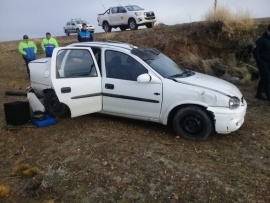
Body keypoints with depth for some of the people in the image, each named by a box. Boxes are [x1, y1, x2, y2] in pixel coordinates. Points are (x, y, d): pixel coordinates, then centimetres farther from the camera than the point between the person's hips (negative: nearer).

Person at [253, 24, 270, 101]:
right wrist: (260, 61, -17)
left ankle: (259, 94, 21)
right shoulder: (261, 40, -12)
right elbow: (255, 51, -16)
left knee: (264, 78, 12)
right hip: (263, 63, -7)